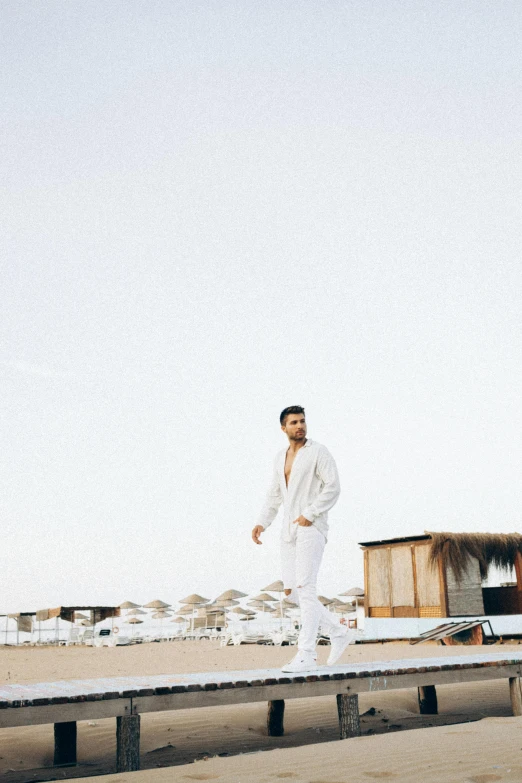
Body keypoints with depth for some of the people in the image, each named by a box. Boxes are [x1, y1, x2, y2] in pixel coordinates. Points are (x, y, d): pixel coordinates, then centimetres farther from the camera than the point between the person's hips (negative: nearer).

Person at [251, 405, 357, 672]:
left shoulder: (318, 451, -4)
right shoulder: (281, 457, 17)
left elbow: (333, 487, -12)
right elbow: (274, 496, 19)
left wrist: (309, 514, -19)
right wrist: (262, 523, 6)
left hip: (312, 527, -8)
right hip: (290, 531, 8)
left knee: (305, 588, -13)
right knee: (292, 592, 5)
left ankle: (306, 655, -11)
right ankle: (338, 632, 18)